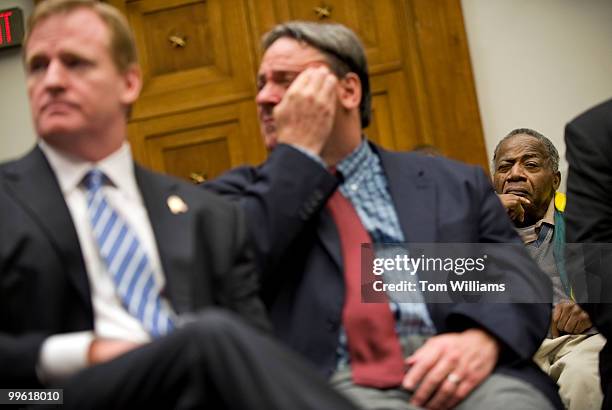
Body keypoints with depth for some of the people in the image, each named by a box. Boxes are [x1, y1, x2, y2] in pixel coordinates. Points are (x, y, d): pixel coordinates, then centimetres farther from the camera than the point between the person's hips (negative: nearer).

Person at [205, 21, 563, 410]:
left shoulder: (453, 183, 19)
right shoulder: (240, 191, 16)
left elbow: (518, 275, 10)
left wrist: (483, 337, -12)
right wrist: (298, 150, 2)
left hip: (459, 374, 3)